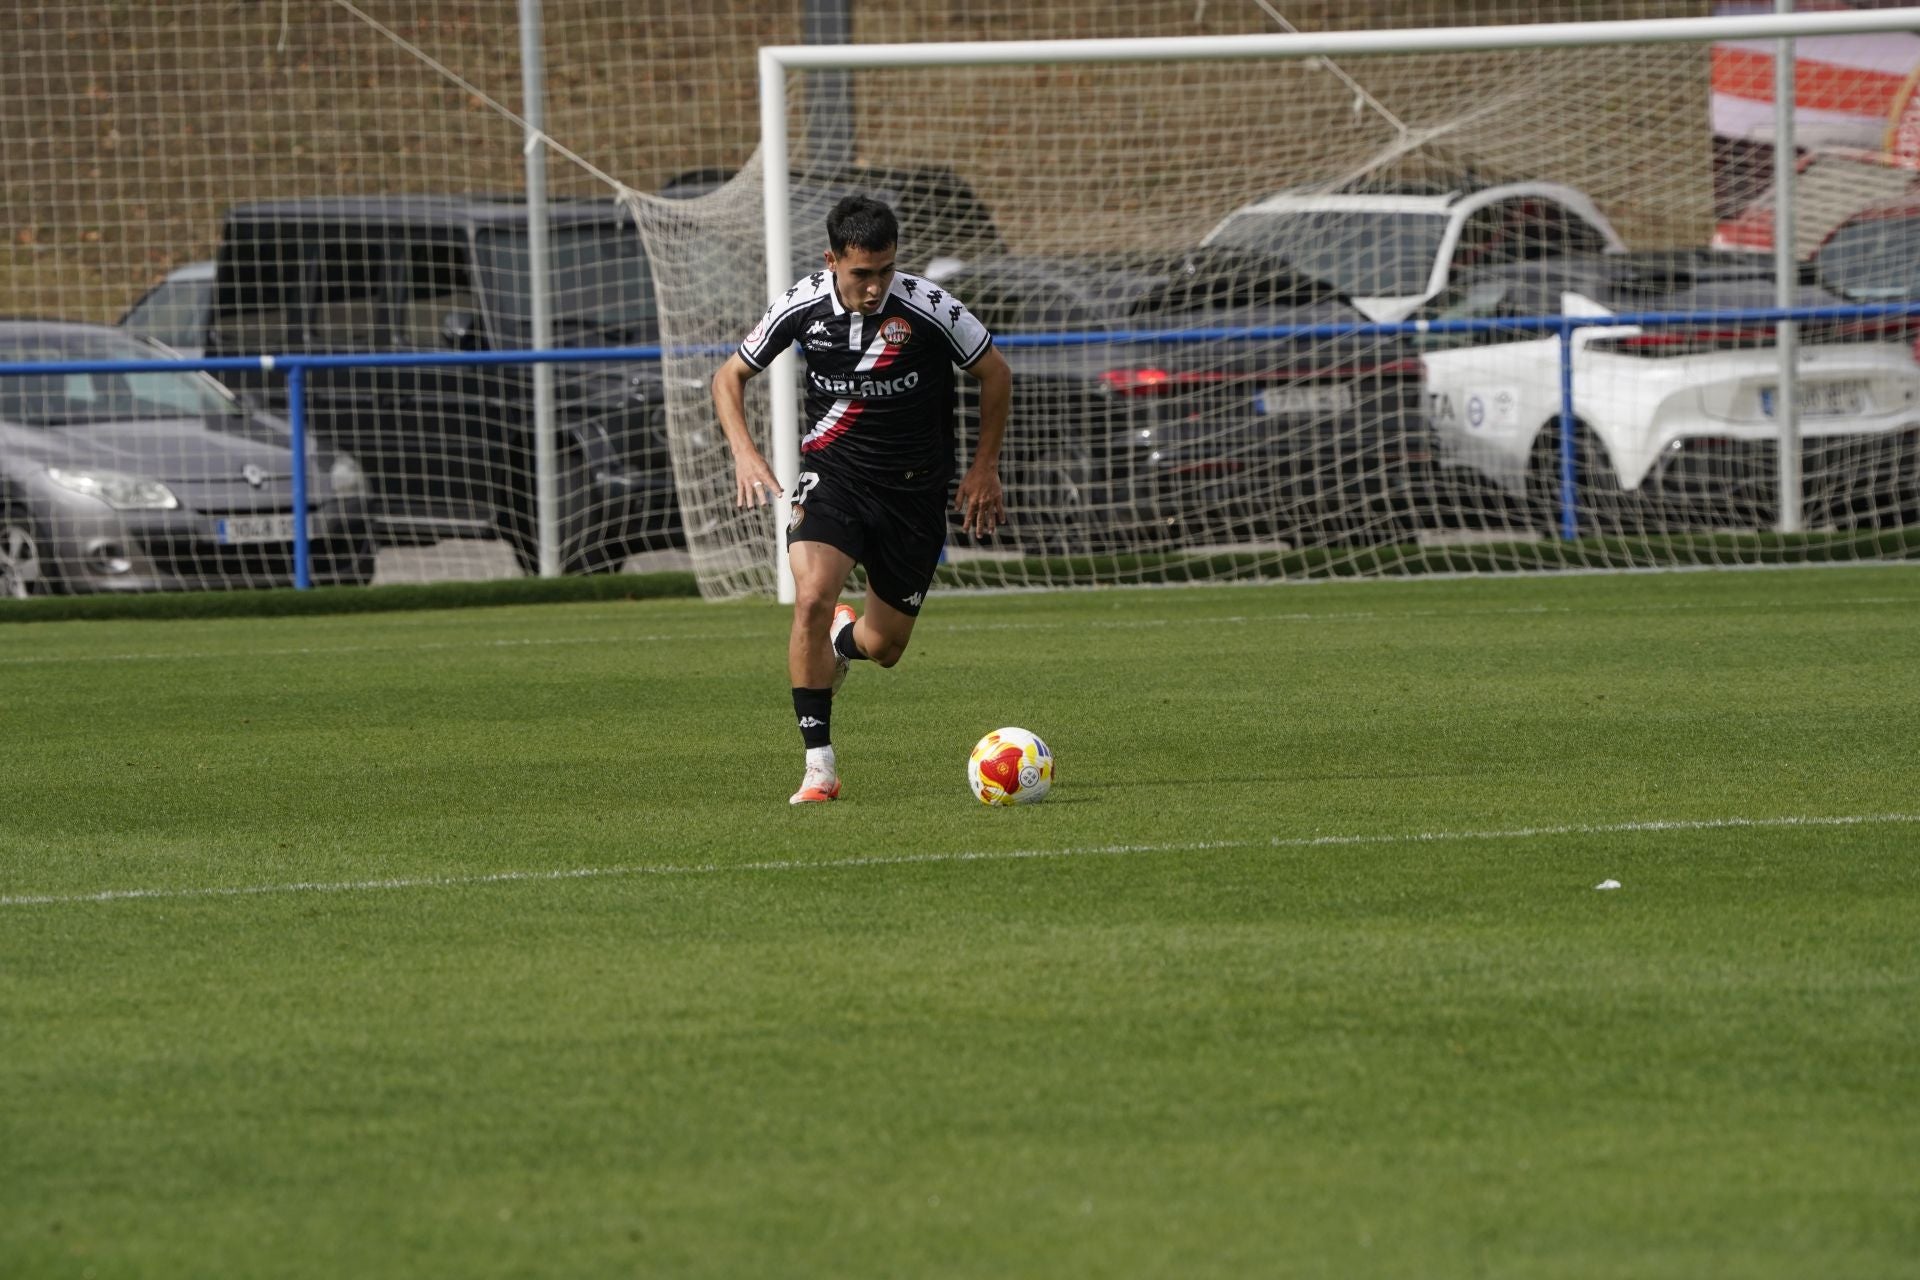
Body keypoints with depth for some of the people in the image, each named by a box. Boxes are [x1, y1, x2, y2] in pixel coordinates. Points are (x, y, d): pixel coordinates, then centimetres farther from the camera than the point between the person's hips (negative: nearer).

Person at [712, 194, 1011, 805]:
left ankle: (842, 639, 46)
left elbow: (996, 374, 0)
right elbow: (730, 375, 5)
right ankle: (819, 766, -16)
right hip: (831, 473, 0)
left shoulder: (928, 308, -17)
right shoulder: (802, 306, -11)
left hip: (913, 490, 0)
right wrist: (744, 452, -11)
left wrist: (984, 469, 3)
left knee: (883, 648, 5)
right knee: (811, 599, -26)